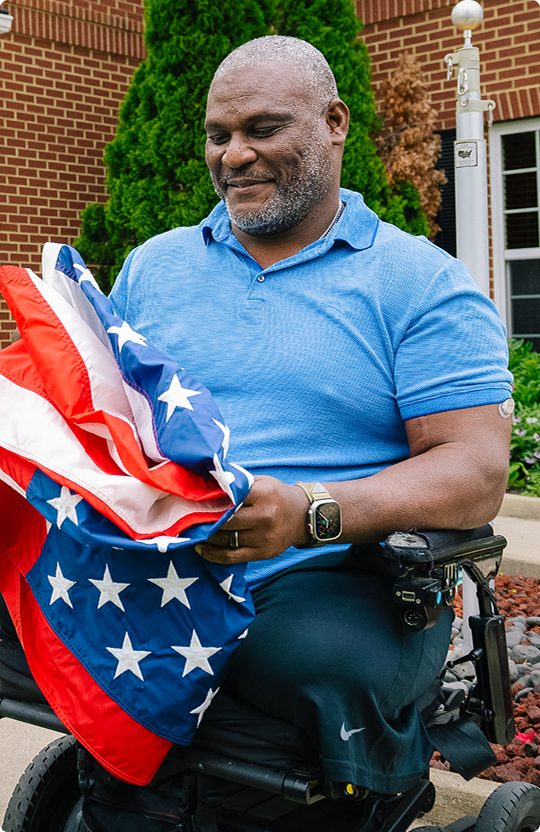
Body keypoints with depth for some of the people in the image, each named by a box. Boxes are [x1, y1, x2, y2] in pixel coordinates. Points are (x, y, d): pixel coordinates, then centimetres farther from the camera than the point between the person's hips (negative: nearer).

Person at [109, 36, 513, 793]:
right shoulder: (152, 266, 20)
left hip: (331, 577, -3)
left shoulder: (421, 283, 5)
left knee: (336, 668, -36)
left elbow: (477, 471, -6)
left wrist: (308, 512, -22)